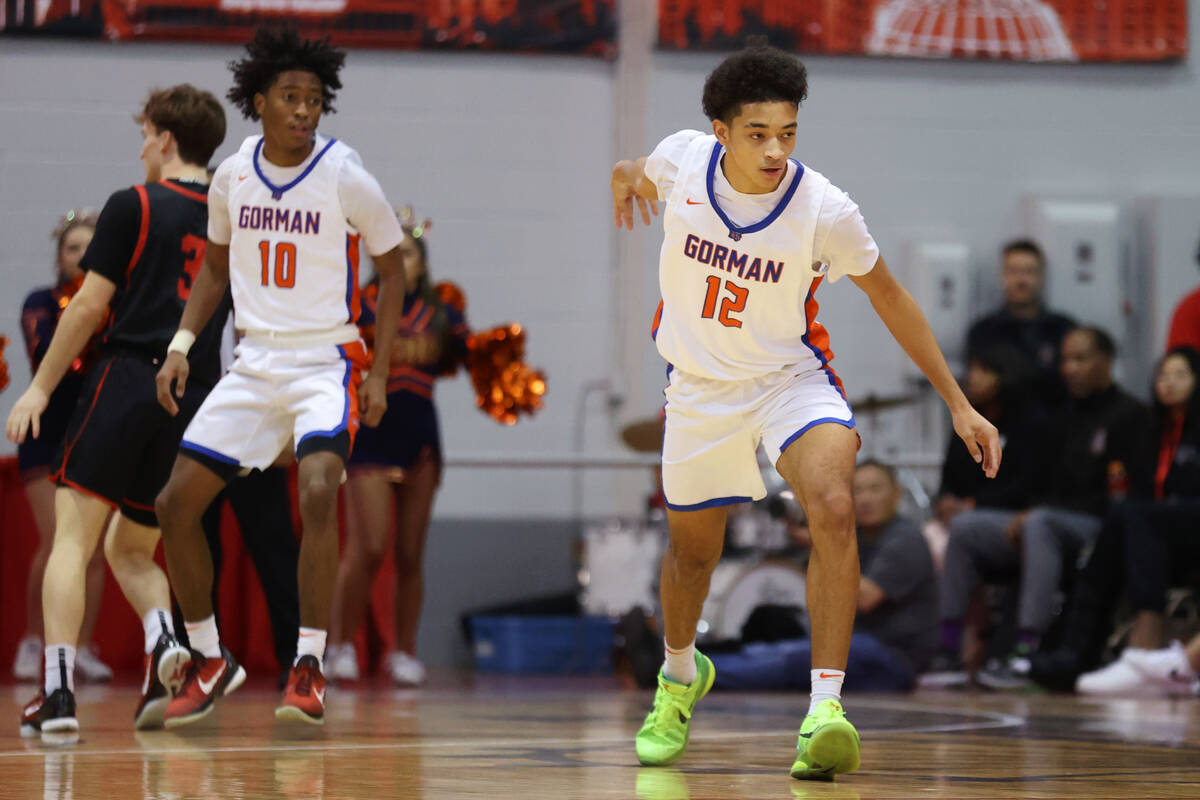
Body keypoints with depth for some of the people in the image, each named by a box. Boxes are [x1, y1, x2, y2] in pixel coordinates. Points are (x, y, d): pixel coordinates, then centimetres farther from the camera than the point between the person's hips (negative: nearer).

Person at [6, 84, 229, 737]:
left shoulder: (133, 207, 0)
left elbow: (90, 305, -3)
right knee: (132, 550, 17)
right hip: (196, 400, 5)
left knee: (72, 537, -3)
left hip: (126, 377, -5)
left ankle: (59, 688, -17)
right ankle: (163, 643, -12)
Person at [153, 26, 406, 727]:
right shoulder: (233, 175, 1)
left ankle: (310, 667, -20)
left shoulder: (345, 176, -12)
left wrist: (380, 370, -9)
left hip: (327, 363, -5)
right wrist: (182, 343, 3)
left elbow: (393, 266, -2)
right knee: (177, 504, 0)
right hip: (255, 361, 5)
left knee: (318, 492, -29)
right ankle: (210, 661, 18)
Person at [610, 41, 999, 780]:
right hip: (700, 386, 3)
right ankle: (681, 674, 50)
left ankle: (826, 707, -33)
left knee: (833, 507, -31)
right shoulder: (683, 158, -16)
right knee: (693, 550, 17)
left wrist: (959, 404, -7)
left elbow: (889, 297, -7)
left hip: (791, 379, -3)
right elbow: (645, 177, 13)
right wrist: (628, 175, -10)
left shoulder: (825, 210, -22)